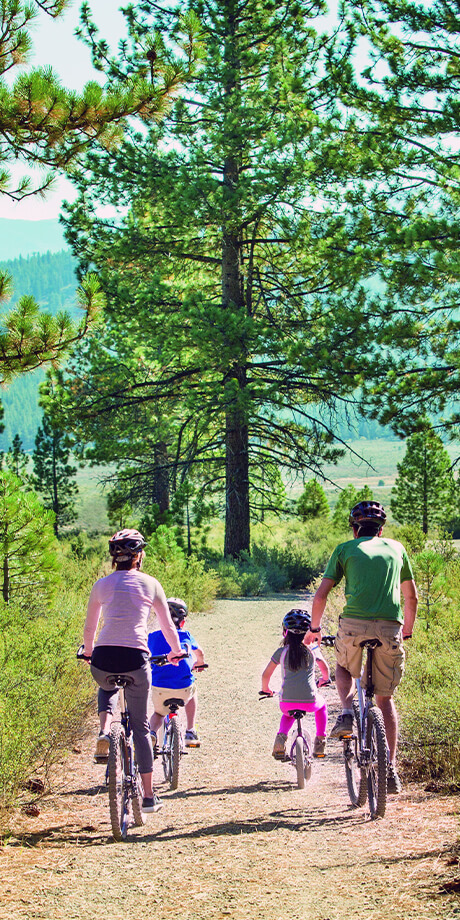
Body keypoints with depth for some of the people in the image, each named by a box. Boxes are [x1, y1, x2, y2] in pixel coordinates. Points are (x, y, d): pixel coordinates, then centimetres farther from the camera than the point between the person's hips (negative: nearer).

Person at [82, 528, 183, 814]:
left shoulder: (102, 584, 13)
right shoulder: (150, 584, 10)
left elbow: (89, 627, 21)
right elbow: (168, 625, 16)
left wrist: (89, 652, 40)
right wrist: (176, 652, 35)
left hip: (103, 659, 1)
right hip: (135, 659, -1)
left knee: (107, 689, 38)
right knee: (140, 726, 11)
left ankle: (104, 731, 7)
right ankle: (148, 795, 12)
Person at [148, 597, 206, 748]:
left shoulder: (153, 637, 11)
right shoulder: (186, 635, 13)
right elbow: (200, 654, 33)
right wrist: (200, 663, 56)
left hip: (159, 689, 0)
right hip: (184, 688, 0)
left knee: (158, 713, 31)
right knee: (192, 690, 36)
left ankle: (152, 731, -1)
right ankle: (190, 732, 28)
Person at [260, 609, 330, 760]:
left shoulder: (281, 652, 8)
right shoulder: (311, 650, 11)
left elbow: (266, 675, 11)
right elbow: (325, 668, 27)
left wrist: (265, 689, 33)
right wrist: (325, 679, 50)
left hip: (287, 701, 0)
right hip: (309, 701, 0)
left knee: (288, 714, 36)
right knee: (322, 706, 36)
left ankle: (281, 736, 7)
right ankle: (320, 740, 27)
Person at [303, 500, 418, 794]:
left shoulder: (345, 549, 15)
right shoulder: (396, 548, 21)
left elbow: (321, 595, 11)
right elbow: (411, 597, 26)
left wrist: (315, 629, 25)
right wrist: (407, 630, 40)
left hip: (354, 625, -1)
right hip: (390, 628, 1)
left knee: (345, 668, 30)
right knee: (386, 698, 14)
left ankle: (347, 714, 2)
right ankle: (391, 769, 6)